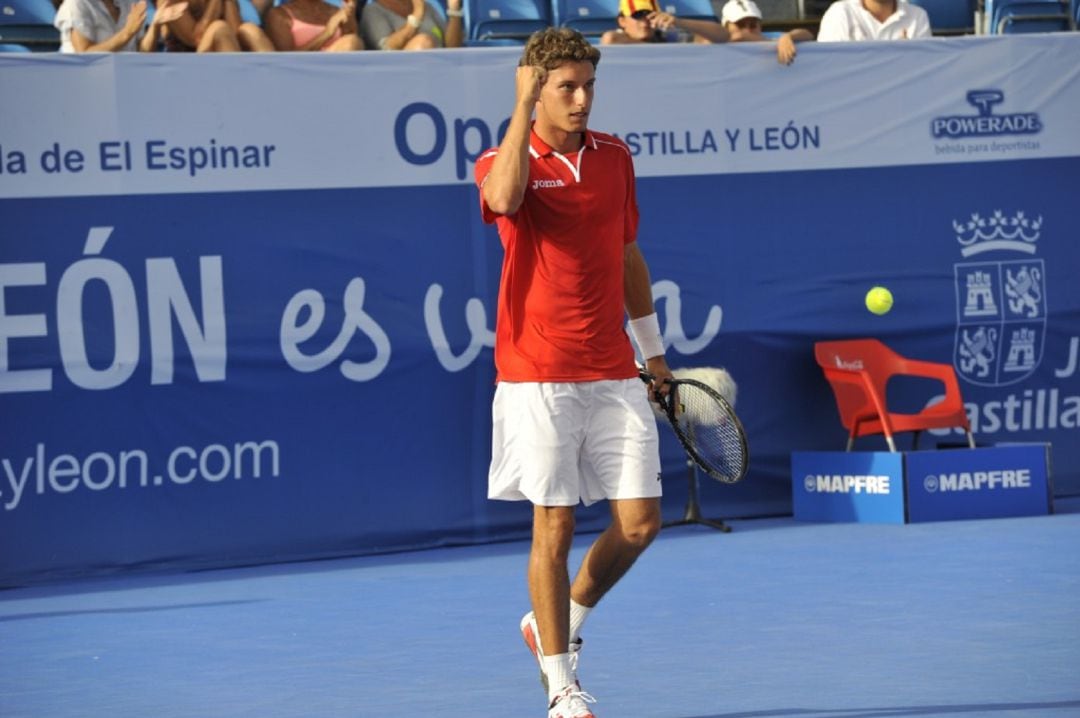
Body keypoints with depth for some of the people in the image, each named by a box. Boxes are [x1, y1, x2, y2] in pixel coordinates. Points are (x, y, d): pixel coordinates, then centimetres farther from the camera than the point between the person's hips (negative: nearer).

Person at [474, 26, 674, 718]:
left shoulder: (615, 157, 11)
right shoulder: (505, 164, -4)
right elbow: (506, 198, -30)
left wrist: (653, 347, 25)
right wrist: (524, 107, -23)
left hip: (614, 377, 5)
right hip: (538, 379, -4)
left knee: (640, 523, 0)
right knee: (554, 527, -2)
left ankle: (561, 621, 24)